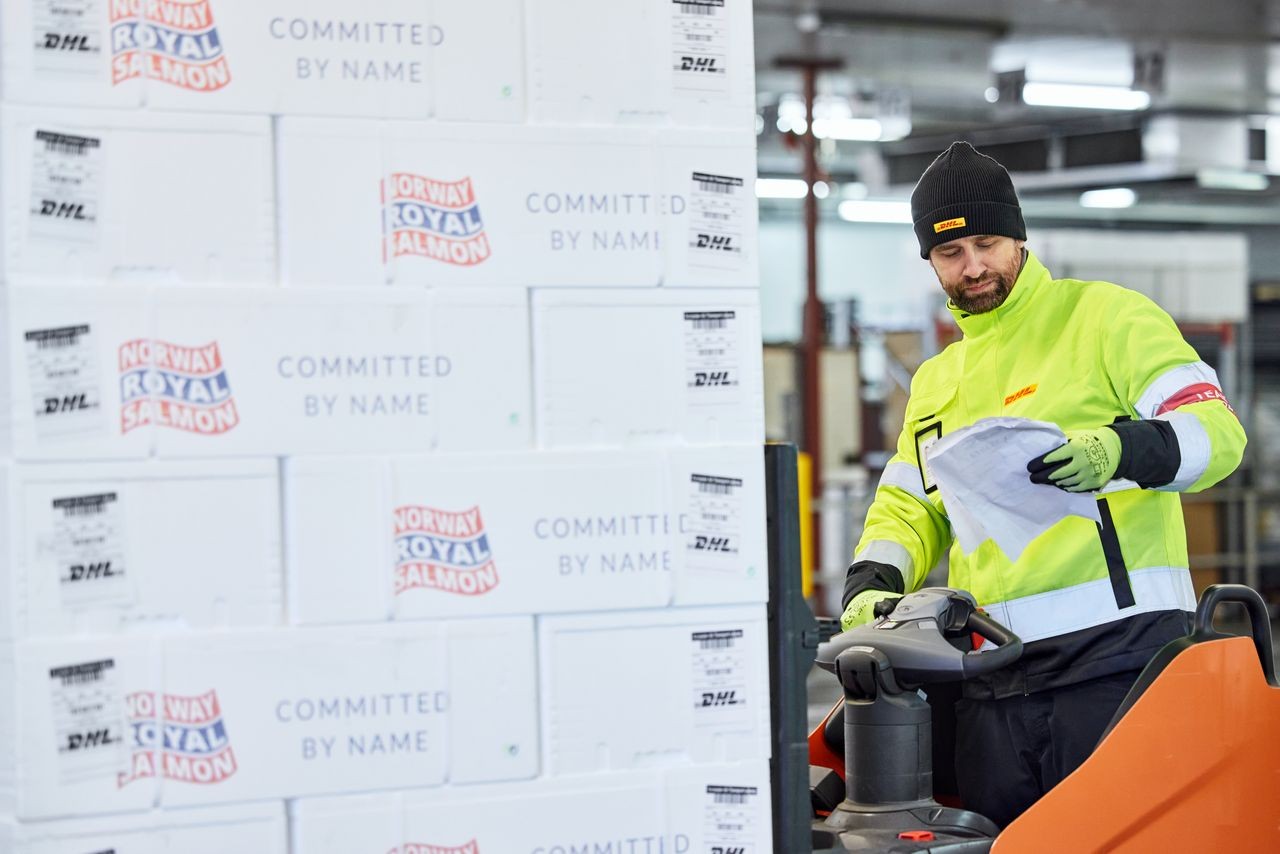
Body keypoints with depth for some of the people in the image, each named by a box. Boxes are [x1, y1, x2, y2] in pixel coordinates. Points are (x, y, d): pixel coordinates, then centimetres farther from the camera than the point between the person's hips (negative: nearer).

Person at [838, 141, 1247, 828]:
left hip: (1116, 649, -6)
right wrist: (872, 582, 3)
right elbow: (907, 507, 24)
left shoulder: (1108, 317, 5)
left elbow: (1213, 429, -5)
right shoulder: (936, 380, 25)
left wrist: (1119, 450, -25)